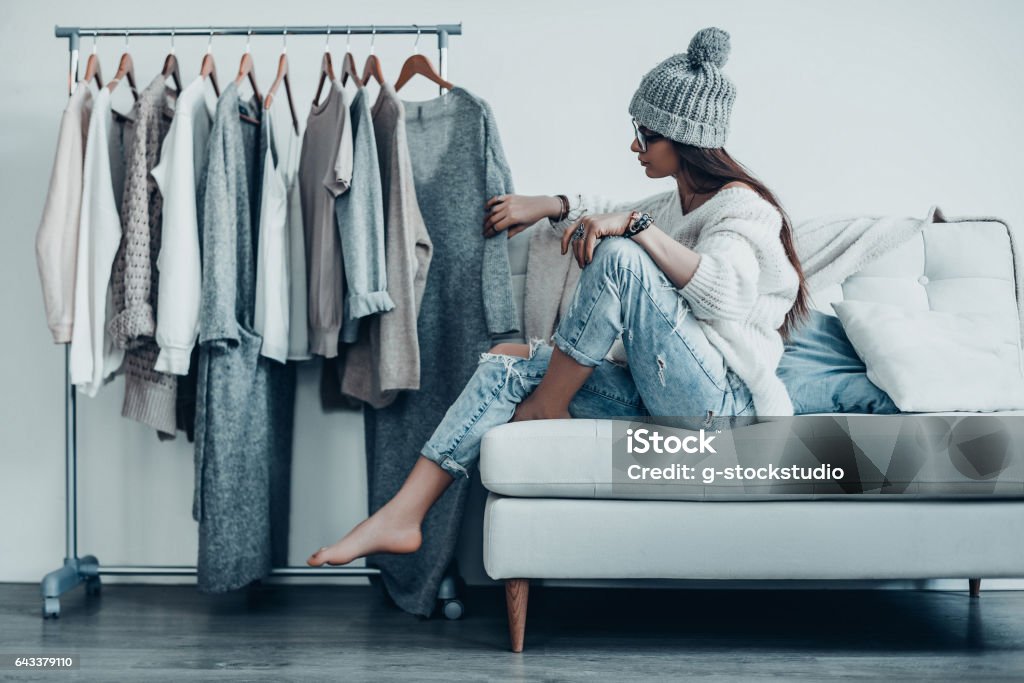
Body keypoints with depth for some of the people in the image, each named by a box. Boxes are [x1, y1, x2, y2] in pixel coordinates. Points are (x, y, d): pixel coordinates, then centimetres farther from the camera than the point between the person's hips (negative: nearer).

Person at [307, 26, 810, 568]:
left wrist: (633, 225, -31)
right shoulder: (675, 202, 17)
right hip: (657, 390, 9)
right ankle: (401, 517, -13)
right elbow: (615, 215, 37)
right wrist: (550, 207, 20)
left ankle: (544, 409, -9)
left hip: (724, 399, -9)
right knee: (506, 364, -5)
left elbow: (726, 291, -30)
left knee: (617, 256, -26)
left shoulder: (742, 207, -9)